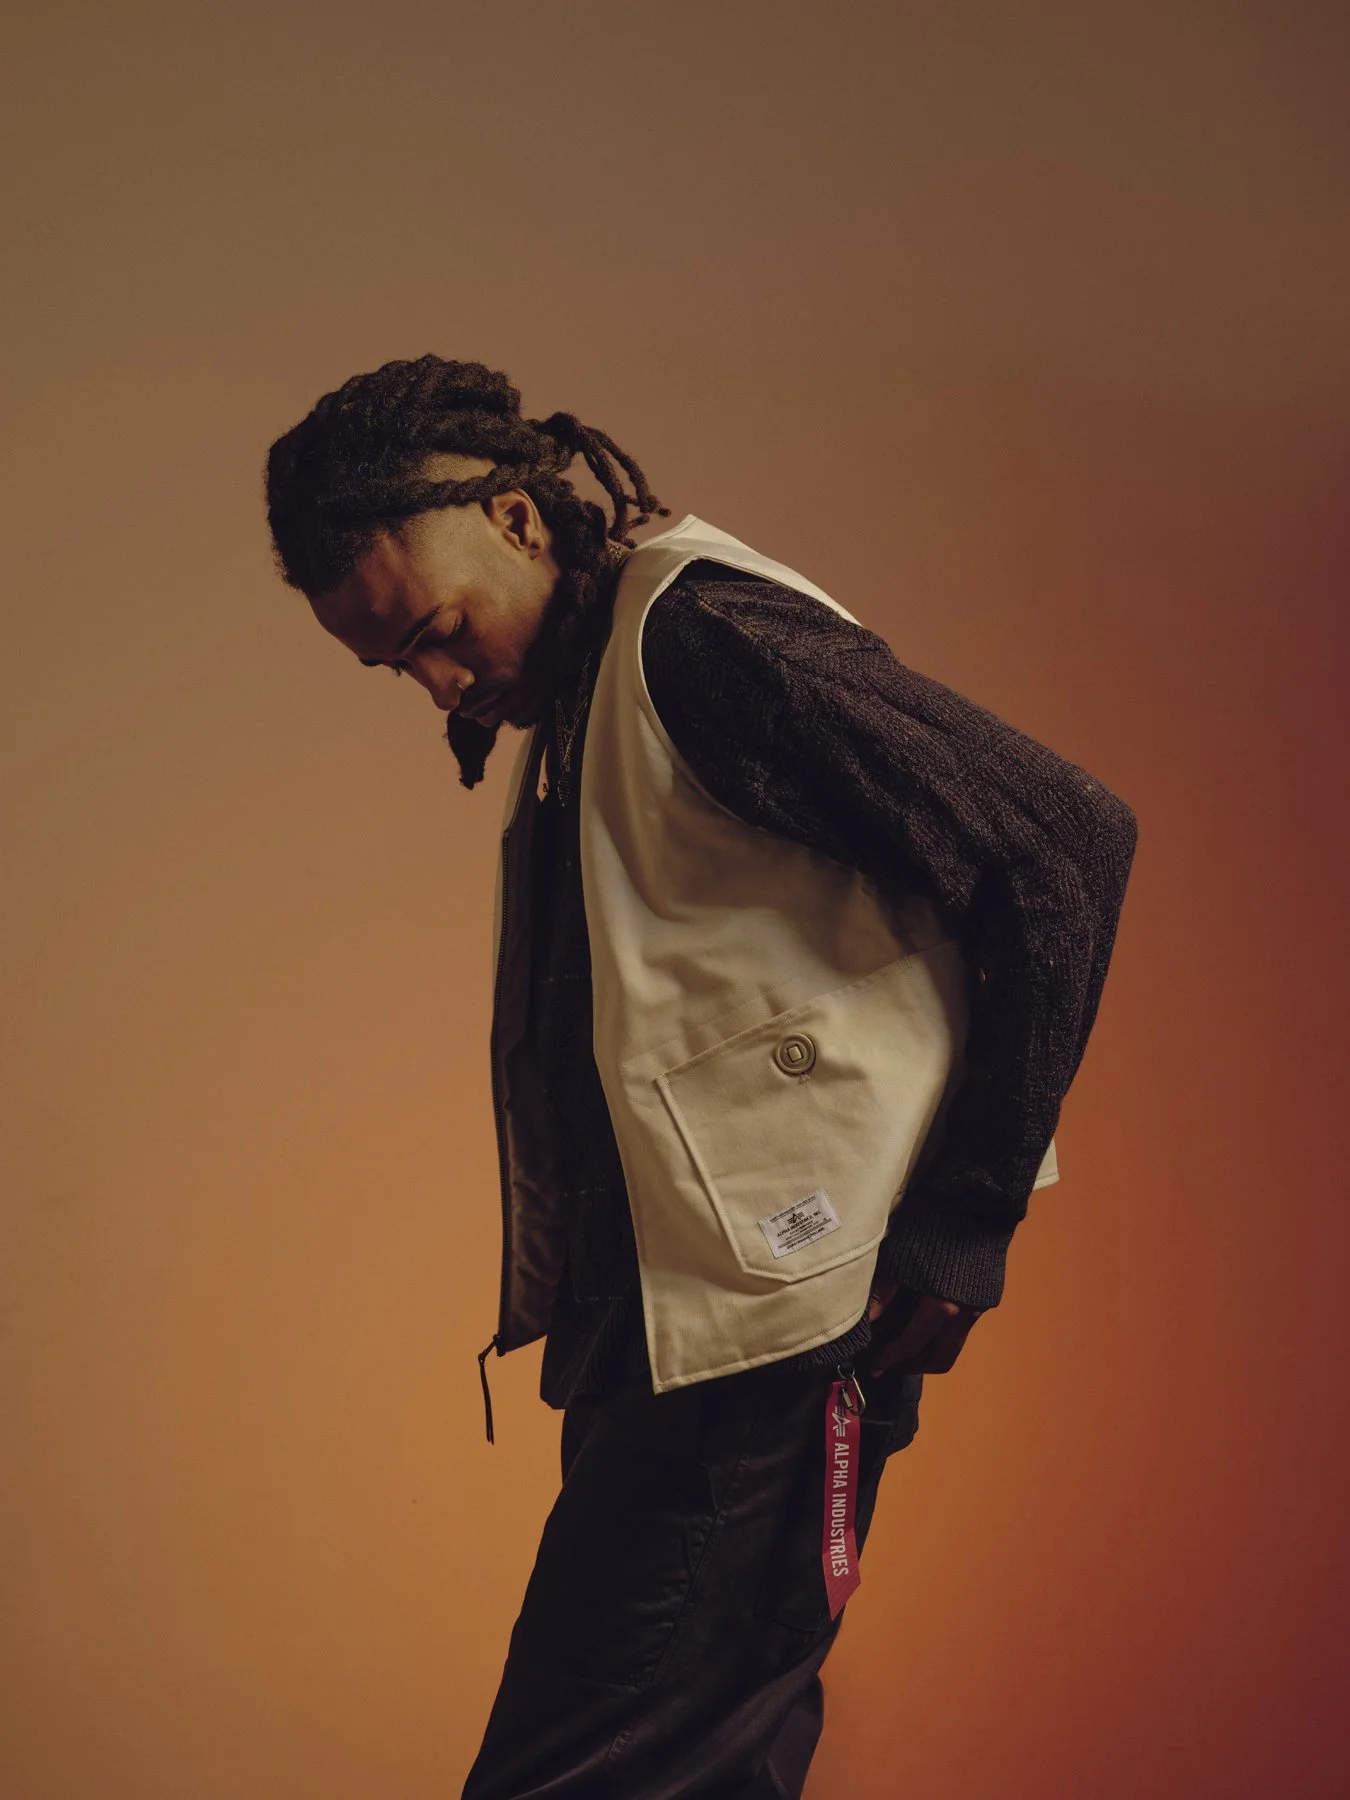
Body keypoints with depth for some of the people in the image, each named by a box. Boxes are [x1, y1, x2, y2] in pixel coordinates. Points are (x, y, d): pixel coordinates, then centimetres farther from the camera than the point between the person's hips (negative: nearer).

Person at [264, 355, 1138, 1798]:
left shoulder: (700, 628, -11)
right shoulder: (565, 715, 19)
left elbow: (1066, 844, -16)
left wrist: (965, 1219, -15)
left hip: (766, 1318, -10)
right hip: (667, 1336, 10)